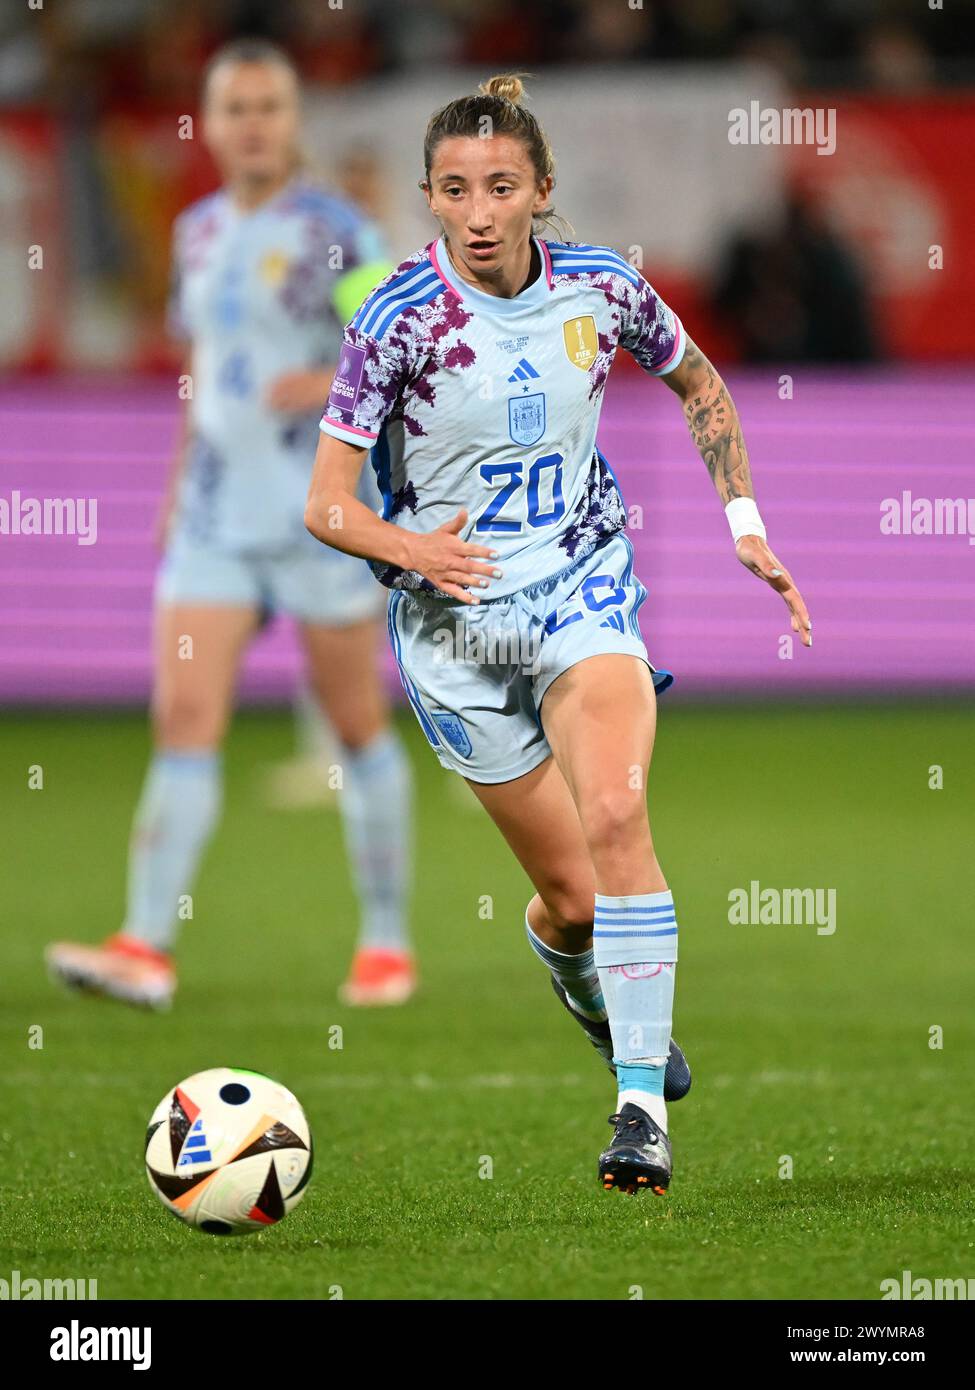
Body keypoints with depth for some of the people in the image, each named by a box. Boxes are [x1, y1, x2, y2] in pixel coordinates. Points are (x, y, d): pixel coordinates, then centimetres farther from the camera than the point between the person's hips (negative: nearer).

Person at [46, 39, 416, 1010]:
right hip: (217, 516, 5)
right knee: (183, 715, -8)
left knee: (358, 727, 3)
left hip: (327, 508, -5)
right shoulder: (198, 232, 12)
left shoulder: (334, 232, -6)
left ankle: (387, 943, 14)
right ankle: (146, 948, -14)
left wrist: (335, 383, -25)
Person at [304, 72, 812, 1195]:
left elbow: (700, 386, 16)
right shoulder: (398, 319, -14)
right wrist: (414, 548, -32)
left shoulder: (602, 289, -6)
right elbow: (325, 507, -13)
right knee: (573, 896, 3)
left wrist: (745, 525, 9)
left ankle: (644, 1109, -25)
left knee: (615, 818, -26)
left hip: (584, 592, 1)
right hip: (455, 626, -1)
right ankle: (572, 970, 42)